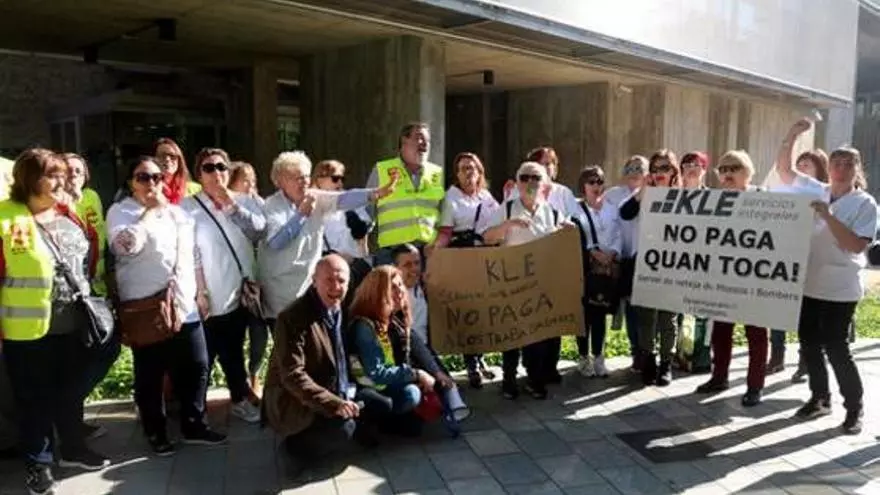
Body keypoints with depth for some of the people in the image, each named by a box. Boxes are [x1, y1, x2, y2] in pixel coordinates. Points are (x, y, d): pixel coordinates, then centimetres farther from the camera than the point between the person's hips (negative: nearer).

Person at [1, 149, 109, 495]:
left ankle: (73, 448, 37)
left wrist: (86, 297, 16)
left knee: (71, 391, 19)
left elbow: (90, 258, 18)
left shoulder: (69, 216, 7)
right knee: (35, 399, 11)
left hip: (74, 324, 6)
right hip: (28, 329, -5)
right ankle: (37, 460, 29)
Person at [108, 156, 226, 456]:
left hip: (184, 305, 5)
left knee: (196, 367, 8)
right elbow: (125, 245, -22)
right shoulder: (120, 212, -2)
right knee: (150, 374, 6)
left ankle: (194, 425, 24)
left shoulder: (176, 212, 15)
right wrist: (150, 211, -13)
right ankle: (156, 433, 22)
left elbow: (192, 255, 20)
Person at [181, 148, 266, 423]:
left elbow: (259, 231, -10)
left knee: (234, 351, 20)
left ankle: (239, 399, 33)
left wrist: (232, 205, -15)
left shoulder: (243, 201, 6)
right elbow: (189, 254, -12)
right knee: (205, 356, 4)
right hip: (211, 297, -5)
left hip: (241, 292, 5)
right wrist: (200, 293, -15)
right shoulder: (188, 207, -8)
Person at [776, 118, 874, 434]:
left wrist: (827, 215, -22)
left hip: (839, 289, -5)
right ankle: (820, 398, 28)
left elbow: (857, 245, -16)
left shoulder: (865, 204, -6)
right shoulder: (814, 191, 6)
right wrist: (793, 135, -6)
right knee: (809, 344, 12)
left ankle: (854, 408, 17)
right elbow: (784, 170, 6)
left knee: (836, 347, -1)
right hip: (806, 284, 5)